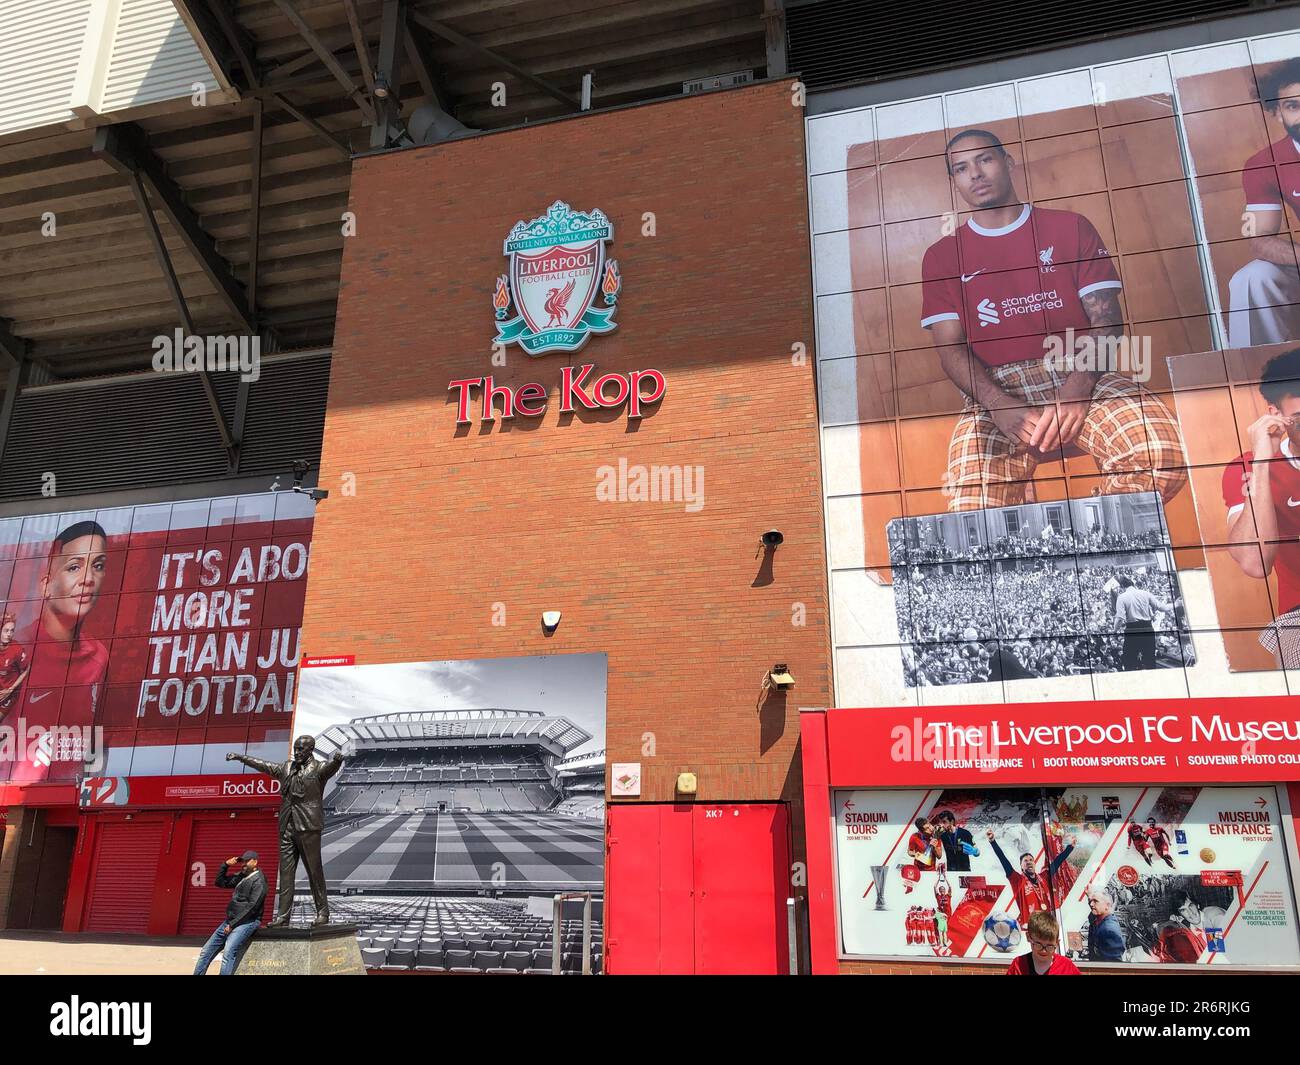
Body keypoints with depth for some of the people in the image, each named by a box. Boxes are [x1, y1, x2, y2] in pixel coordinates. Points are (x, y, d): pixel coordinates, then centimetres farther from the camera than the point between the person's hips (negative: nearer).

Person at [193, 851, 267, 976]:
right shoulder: (241, 876, 15)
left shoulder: (258, 881, -11)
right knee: (206, 951, 9)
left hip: (247, 922, -9)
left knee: (228, 952, -28)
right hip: (231, 920, 9)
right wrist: (226, 865, 6)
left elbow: (252, 907, -17)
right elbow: (220, 882, 21)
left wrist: (233, 924, -17)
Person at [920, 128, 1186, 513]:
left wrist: (1076, 391, -15)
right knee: (971, 507, -34)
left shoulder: (1070, 228, 16)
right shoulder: (941, 256, 16)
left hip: (1078, 376, 2)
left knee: (1161, 450, -31)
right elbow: (951, 347, 4)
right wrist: (1000, 406, -16)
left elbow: (1106, 319, 6)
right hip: (997, 389, -1)